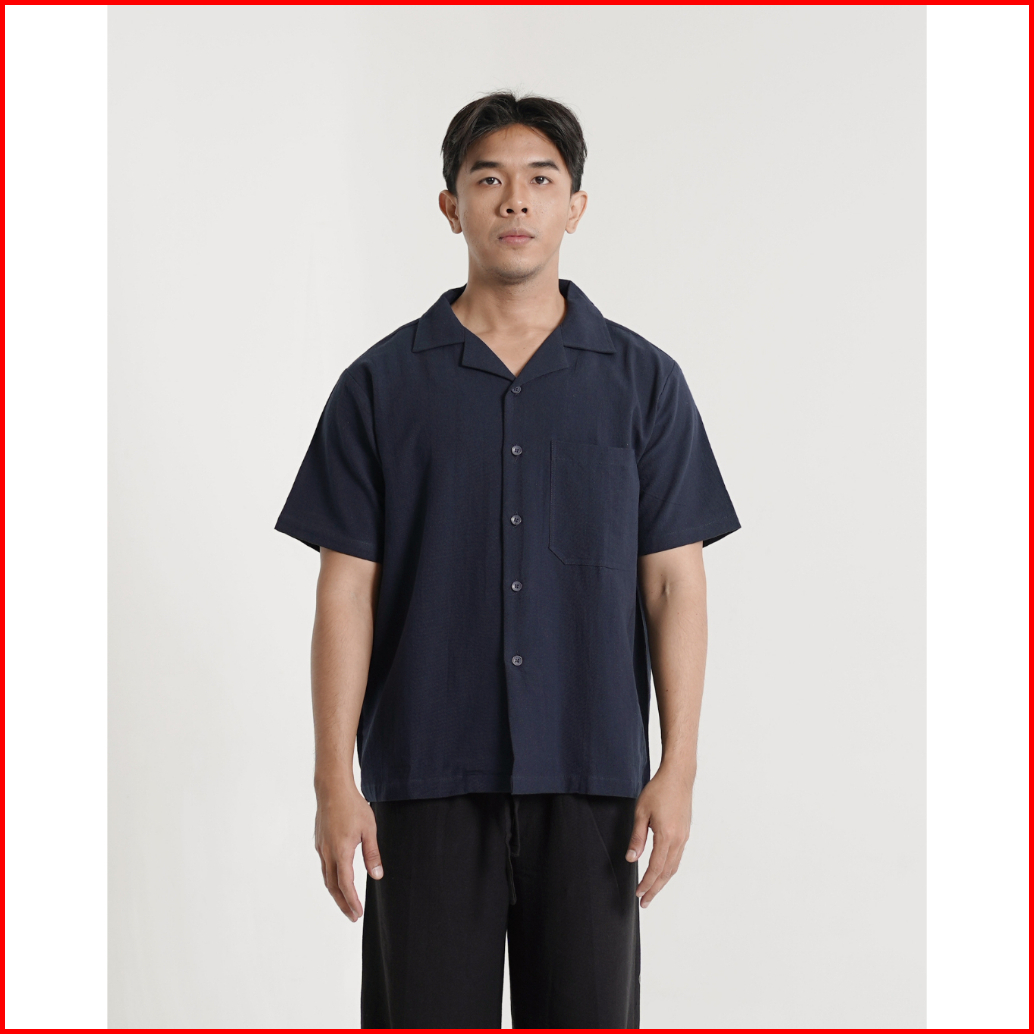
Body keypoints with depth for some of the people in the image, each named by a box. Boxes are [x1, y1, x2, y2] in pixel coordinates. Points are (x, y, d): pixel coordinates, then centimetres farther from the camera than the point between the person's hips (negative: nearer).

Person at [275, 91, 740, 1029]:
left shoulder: (642, 381, 4)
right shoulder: (383, 384, 3)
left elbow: (674, 581, 2)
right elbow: (347, 588, 1)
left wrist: (678, 769, -7)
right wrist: (335, 779, -6)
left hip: (590, 779, 1)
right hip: (427, 779, 0)